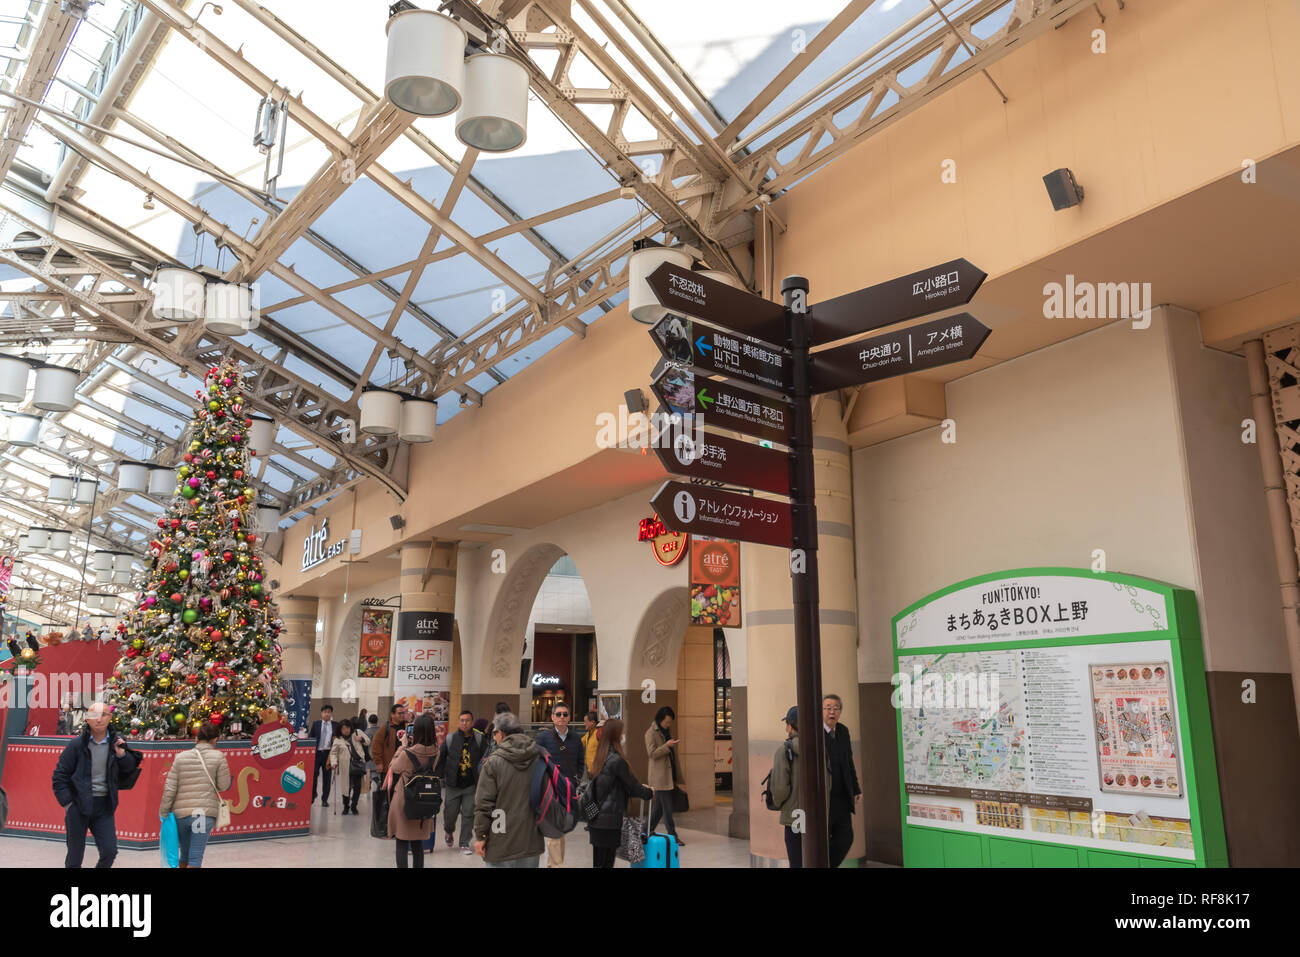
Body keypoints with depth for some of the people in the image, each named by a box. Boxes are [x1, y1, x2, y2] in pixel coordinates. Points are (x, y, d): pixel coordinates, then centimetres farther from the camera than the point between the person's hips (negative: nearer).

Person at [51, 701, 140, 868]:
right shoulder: (77, 744, -6)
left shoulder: (115, 742, 2)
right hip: (79, 805, -2)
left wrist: (121, 754, -9)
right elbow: (59, 776, -2)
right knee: (75, 855, 7)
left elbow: (130, 767, 12)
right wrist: (68, 804, -8)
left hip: (104, 806, 2)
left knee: (110, 851, -4)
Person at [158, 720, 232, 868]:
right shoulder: (218, 756, -2)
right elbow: (223, 785, 1)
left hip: (181, 813, 3)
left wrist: (163, 813, 12)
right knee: (195, 858, -3)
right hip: (204, 812, -3)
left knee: (185, 855, 20)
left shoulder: (181, 757, 5)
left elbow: (170, 789, 3)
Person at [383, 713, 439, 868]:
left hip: (403, 802, -4)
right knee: (418, 845, 17)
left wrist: (402, 747, 5)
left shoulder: (407, 753, -21)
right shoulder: (435, 753, -9)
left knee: (401, 844, 7)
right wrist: (414, 745, 8)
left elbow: (394, 768, -2)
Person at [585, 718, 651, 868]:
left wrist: (640, 787, 18)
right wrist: (649, 793, 10)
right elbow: (631, 785, -8)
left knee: (599, 862, 13)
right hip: (610, 820, -8)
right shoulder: (617, 760, -17)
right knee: (606, 862, -1)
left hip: (597, 820, 8)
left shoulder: (600, 757, 9)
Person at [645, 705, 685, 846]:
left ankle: (648, 832, 22)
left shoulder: (665, 732, 16)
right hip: (660, 776, -9)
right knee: (667, 808, -6)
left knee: (659, 806, 13)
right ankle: (673, 836, -2)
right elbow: (652, 753, -16)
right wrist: (667, 746, -23)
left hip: (668, 775, 9)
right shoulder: (651, 732, -10)